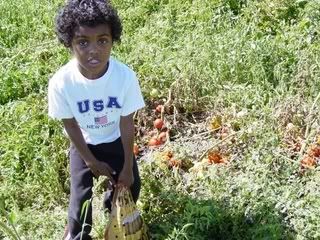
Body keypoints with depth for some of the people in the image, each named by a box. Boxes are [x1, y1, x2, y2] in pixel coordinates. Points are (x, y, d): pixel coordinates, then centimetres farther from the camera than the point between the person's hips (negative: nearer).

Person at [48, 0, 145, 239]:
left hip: (116, 140, 1)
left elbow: (127, 124, -19)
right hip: (83, 143, -1)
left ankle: (113, 208, 48)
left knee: (130, 186, 13)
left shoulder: (126, 76, -33)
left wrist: (128, 166, -10)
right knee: (80, 197, 0)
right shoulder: (61, 83, -33)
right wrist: (91, 162, -6)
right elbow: (71, 125, -16)